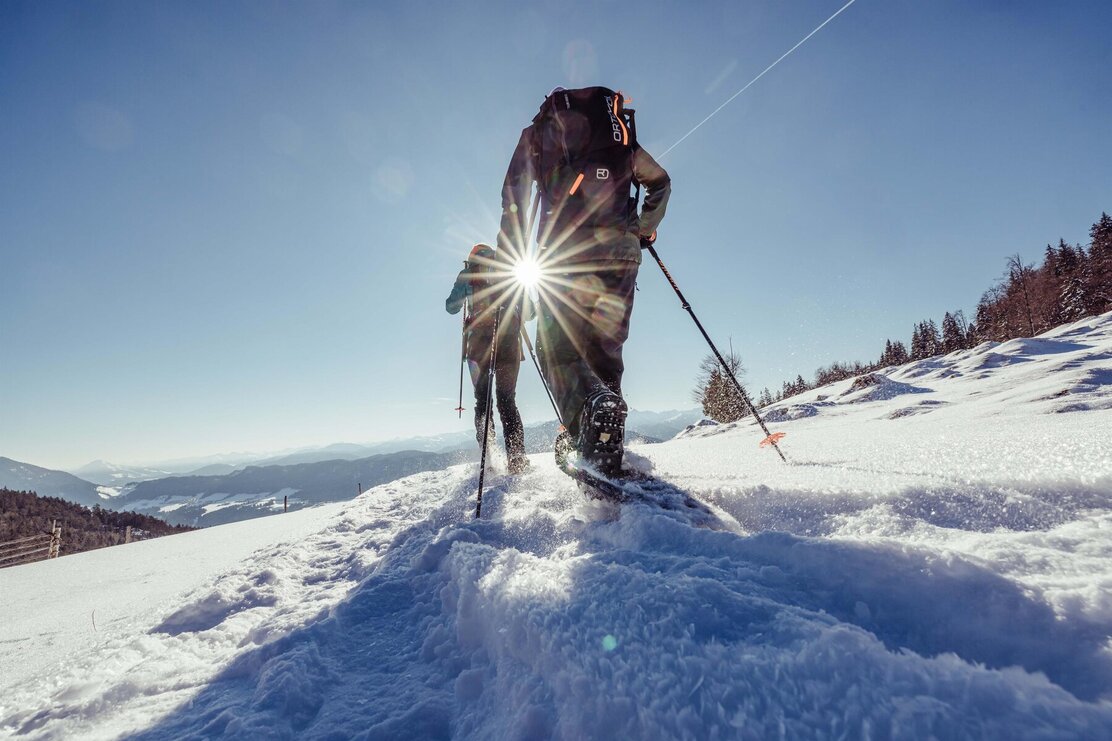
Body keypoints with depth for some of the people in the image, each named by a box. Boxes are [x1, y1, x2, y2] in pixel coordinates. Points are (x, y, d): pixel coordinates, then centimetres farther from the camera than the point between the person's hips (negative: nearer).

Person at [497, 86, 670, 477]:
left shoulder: (539, 131, 17)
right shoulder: (623, 133, 27)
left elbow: (514, 192, 4)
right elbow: (660, 182, 32)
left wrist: (511, 254, 3)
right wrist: (645, 229, 40)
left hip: (567, 251, -3)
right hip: (622, 252, 4)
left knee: (556, 349, -1)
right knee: (604, 349, 7)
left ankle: (594, 405, -33)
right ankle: (605, 451, -2)